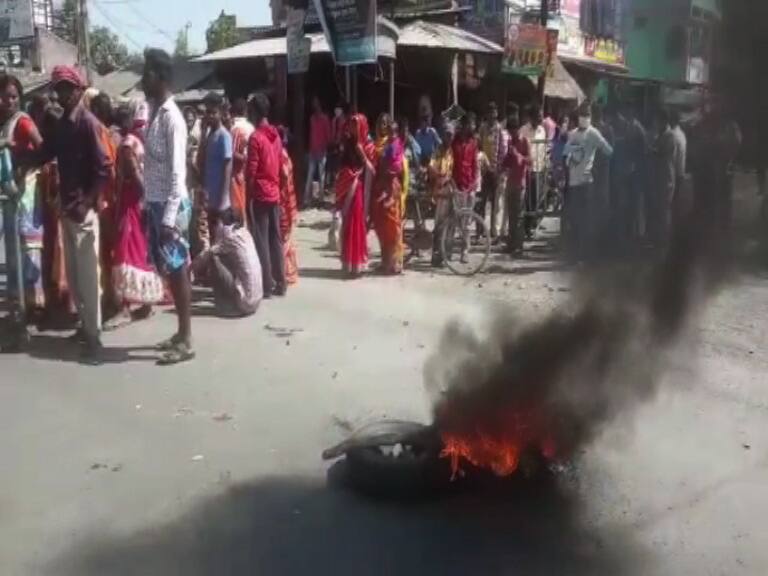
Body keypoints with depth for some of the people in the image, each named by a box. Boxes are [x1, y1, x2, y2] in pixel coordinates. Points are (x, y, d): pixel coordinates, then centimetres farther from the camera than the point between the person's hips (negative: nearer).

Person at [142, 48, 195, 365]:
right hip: (155, 203, 9)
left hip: (170, 205, -9)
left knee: (178, 270, -2)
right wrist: (149, 207, 14)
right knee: (169, 270, 13)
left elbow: (178, 172, -18)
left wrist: (170, 216, -20)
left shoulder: (172, 117, -14)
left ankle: (186, 341, 6)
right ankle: (181, 333, 23)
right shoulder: (154, 114, 13)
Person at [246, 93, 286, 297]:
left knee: (261, 240, -2)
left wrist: (248, 194, -6)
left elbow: (251, 171, -14)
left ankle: (266, 285, -1)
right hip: (274, 193, 7)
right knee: (275, 238, 10)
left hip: (259, 195, -7)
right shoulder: (276, 135, 10)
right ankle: (280, 283, 14)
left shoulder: (255, 137, -13)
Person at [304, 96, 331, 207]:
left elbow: (328, 134, -4)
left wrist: (325, 146, -9)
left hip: (322, 149, -5)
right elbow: (311, 133, 15)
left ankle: (320, 196, 7)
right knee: (310, 174, 1)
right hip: (313, 149, 5)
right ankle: (307, 198, -1)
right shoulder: (312, 118, 13)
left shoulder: (325, 118, -3)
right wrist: (310, 146, 9)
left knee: (321, 174, 0)